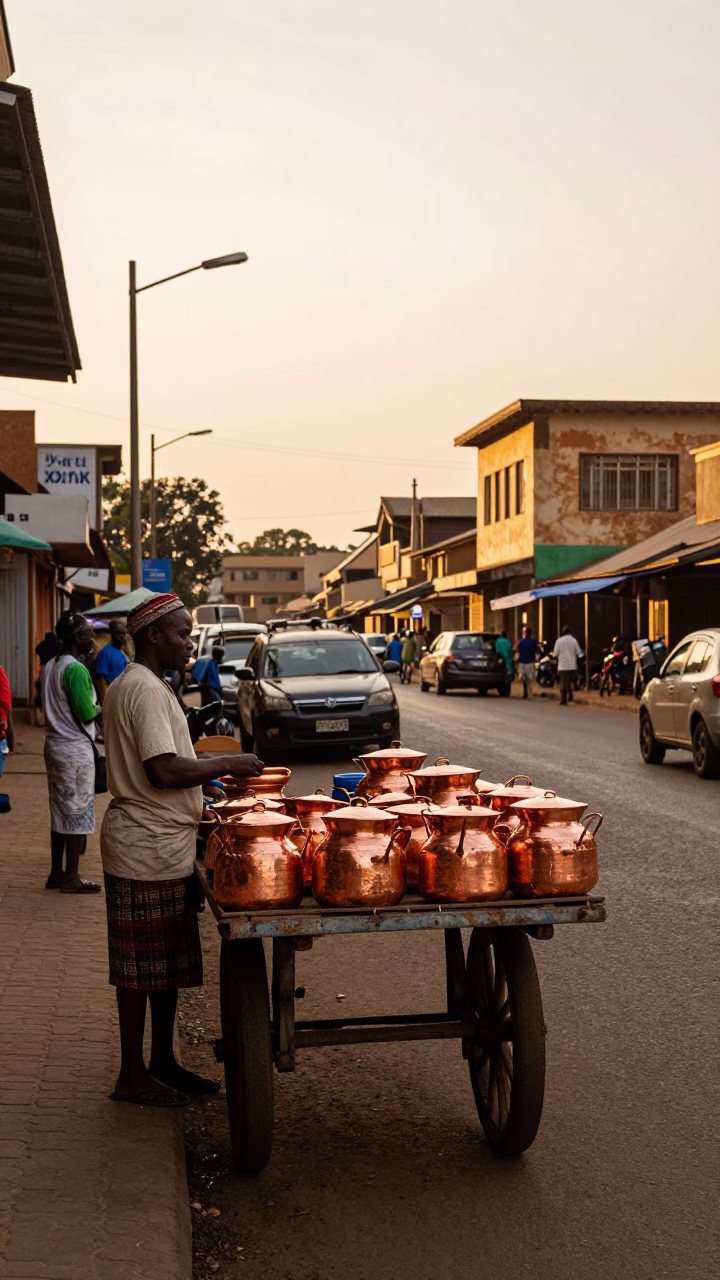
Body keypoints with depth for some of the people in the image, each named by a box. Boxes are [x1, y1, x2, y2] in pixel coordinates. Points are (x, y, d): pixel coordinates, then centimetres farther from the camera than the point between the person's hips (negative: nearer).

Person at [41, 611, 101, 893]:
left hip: (54, 743, 9)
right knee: (77, 811, -2)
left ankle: (56, 873, 19)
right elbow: (86, 713, -20)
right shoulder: (76, 669, -18)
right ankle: (71, 877, 3)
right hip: (76, 748, -9)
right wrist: (98, 707, 0)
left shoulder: (50, 666, 10)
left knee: (60, 811, 14)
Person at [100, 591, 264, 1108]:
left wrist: (210, 772, 16)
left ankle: (162, 1063, 24)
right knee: (142, 966, -1)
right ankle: (133, 1075, 8)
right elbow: (164, 770, -25)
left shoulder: (132, 685, 17)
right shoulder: (146, 689, -17)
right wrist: (227, 764, -14)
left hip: (162, 847, 10)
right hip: (147, 851, -10)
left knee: (167, 963, 15)